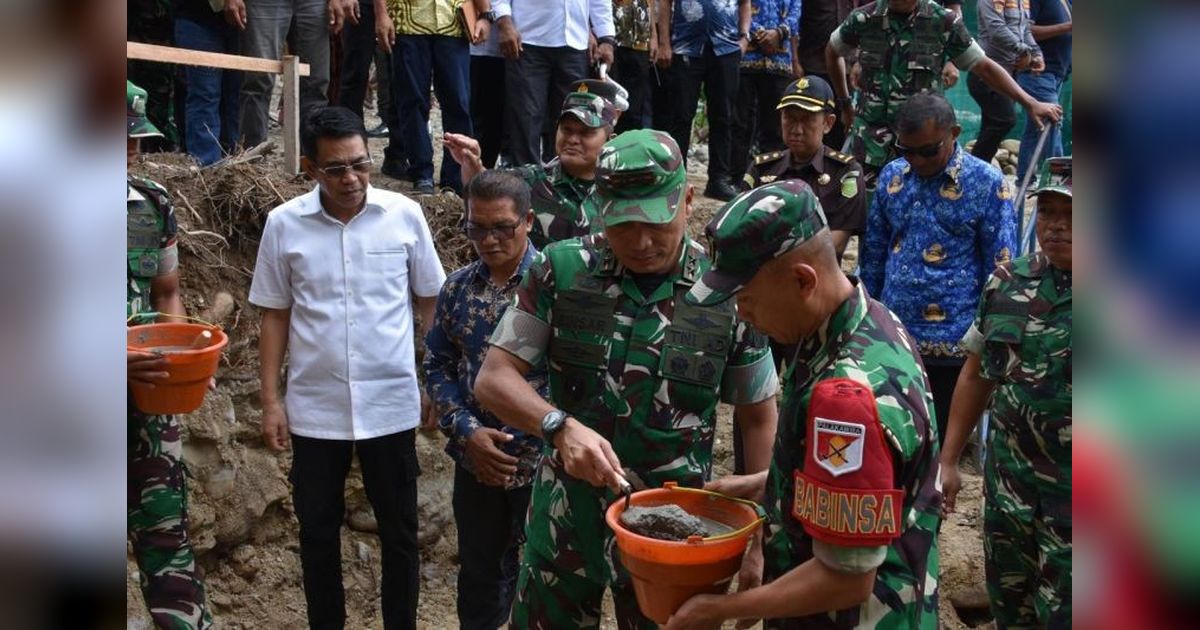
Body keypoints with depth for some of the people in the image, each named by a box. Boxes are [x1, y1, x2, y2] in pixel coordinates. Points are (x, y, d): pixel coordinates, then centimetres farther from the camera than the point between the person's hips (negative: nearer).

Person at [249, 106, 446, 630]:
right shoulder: (284, 224, -4)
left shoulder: (405, 215, -5)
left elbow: (430, 301, 4)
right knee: (317, 530, 13)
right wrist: (270, 399, 0)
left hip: (391, 402, 0)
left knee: (399, 530, 11)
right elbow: (275, 315, 3)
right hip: (313, 407, 1)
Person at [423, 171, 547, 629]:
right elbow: (437, 365, 6)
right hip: (475, 461, 4)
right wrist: (467, 430, -8)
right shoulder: (457, 287, 2)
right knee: (480, 572, 19)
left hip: (544, 460, -3)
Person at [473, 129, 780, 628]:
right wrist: (561, 427, -25)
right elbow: (494, 378, -7)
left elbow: (759, 419, 2)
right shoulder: (561, 270, -8)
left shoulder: (728, 294, -9)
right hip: (565, 515, 1)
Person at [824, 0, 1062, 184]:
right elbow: (832, 52, 17)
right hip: (870, 138, 1)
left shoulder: (943, 22, -4)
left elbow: (983, 66, 1)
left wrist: (1030, 103, -3)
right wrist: (845, 104, 21)